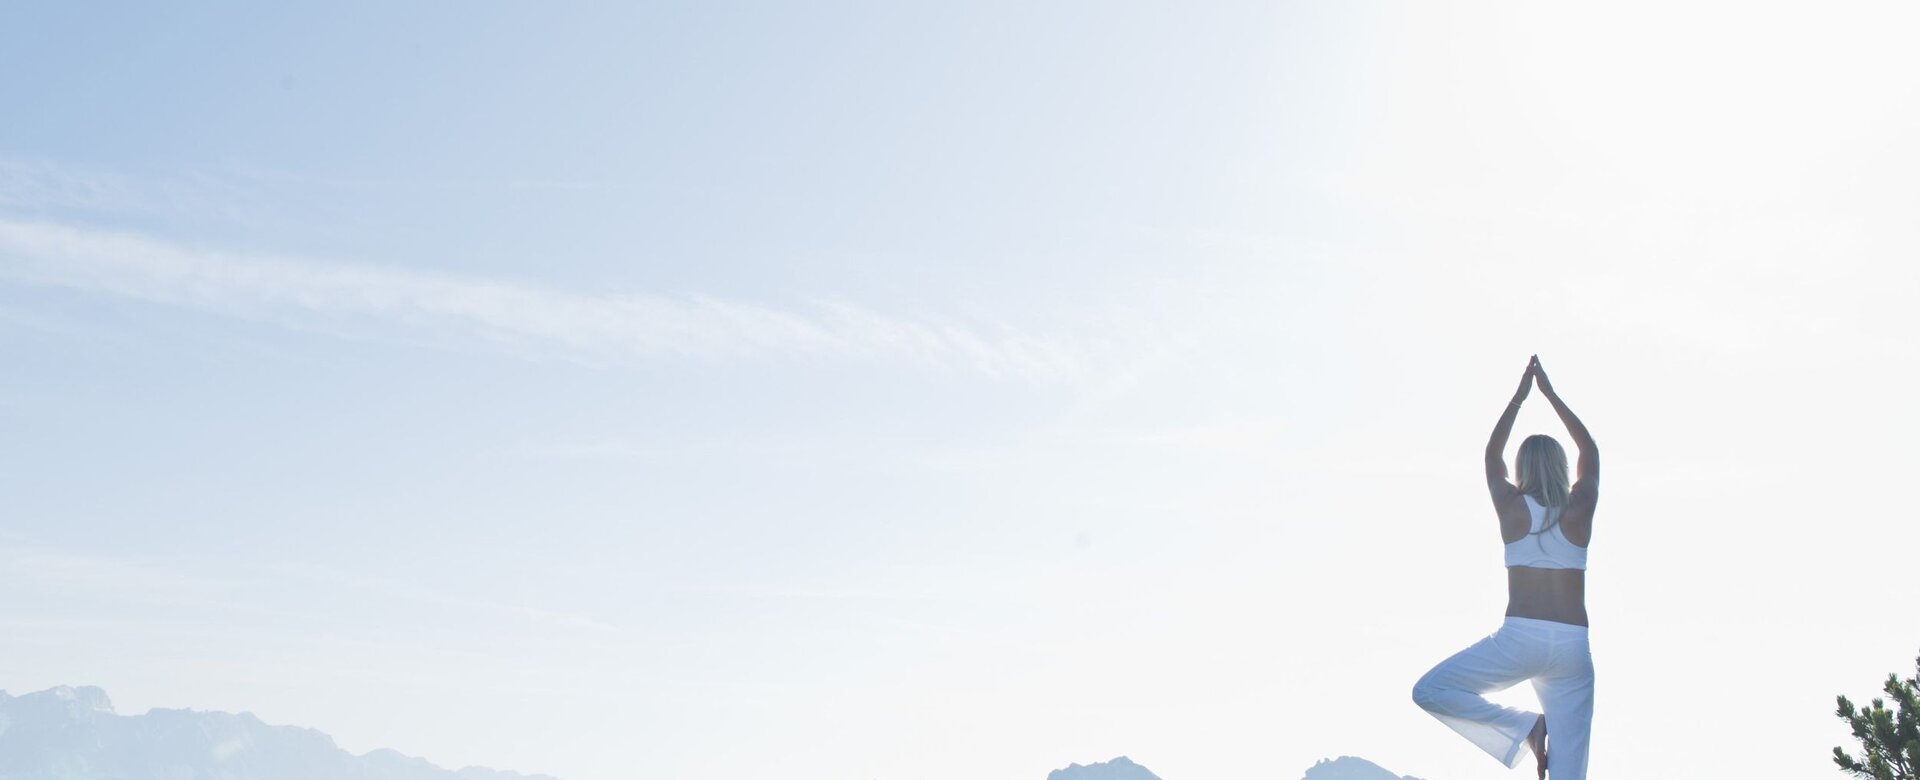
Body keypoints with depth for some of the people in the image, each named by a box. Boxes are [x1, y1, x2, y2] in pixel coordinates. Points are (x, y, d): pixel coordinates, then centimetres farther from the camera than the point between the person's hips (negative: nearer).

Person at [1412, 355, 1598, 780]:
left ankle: (1524, 727, -6)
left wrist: (1520, 395, 29)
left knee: (1429, 691, 5)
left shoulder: (1512, 506, 4)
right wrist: (1550, 393, 29)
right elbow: (1590, 452, 25)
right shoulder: (1580, 508, 7)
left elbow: (1491, 454, 22)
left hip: (1520, 637, -3)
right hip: (1573, 645, 3)